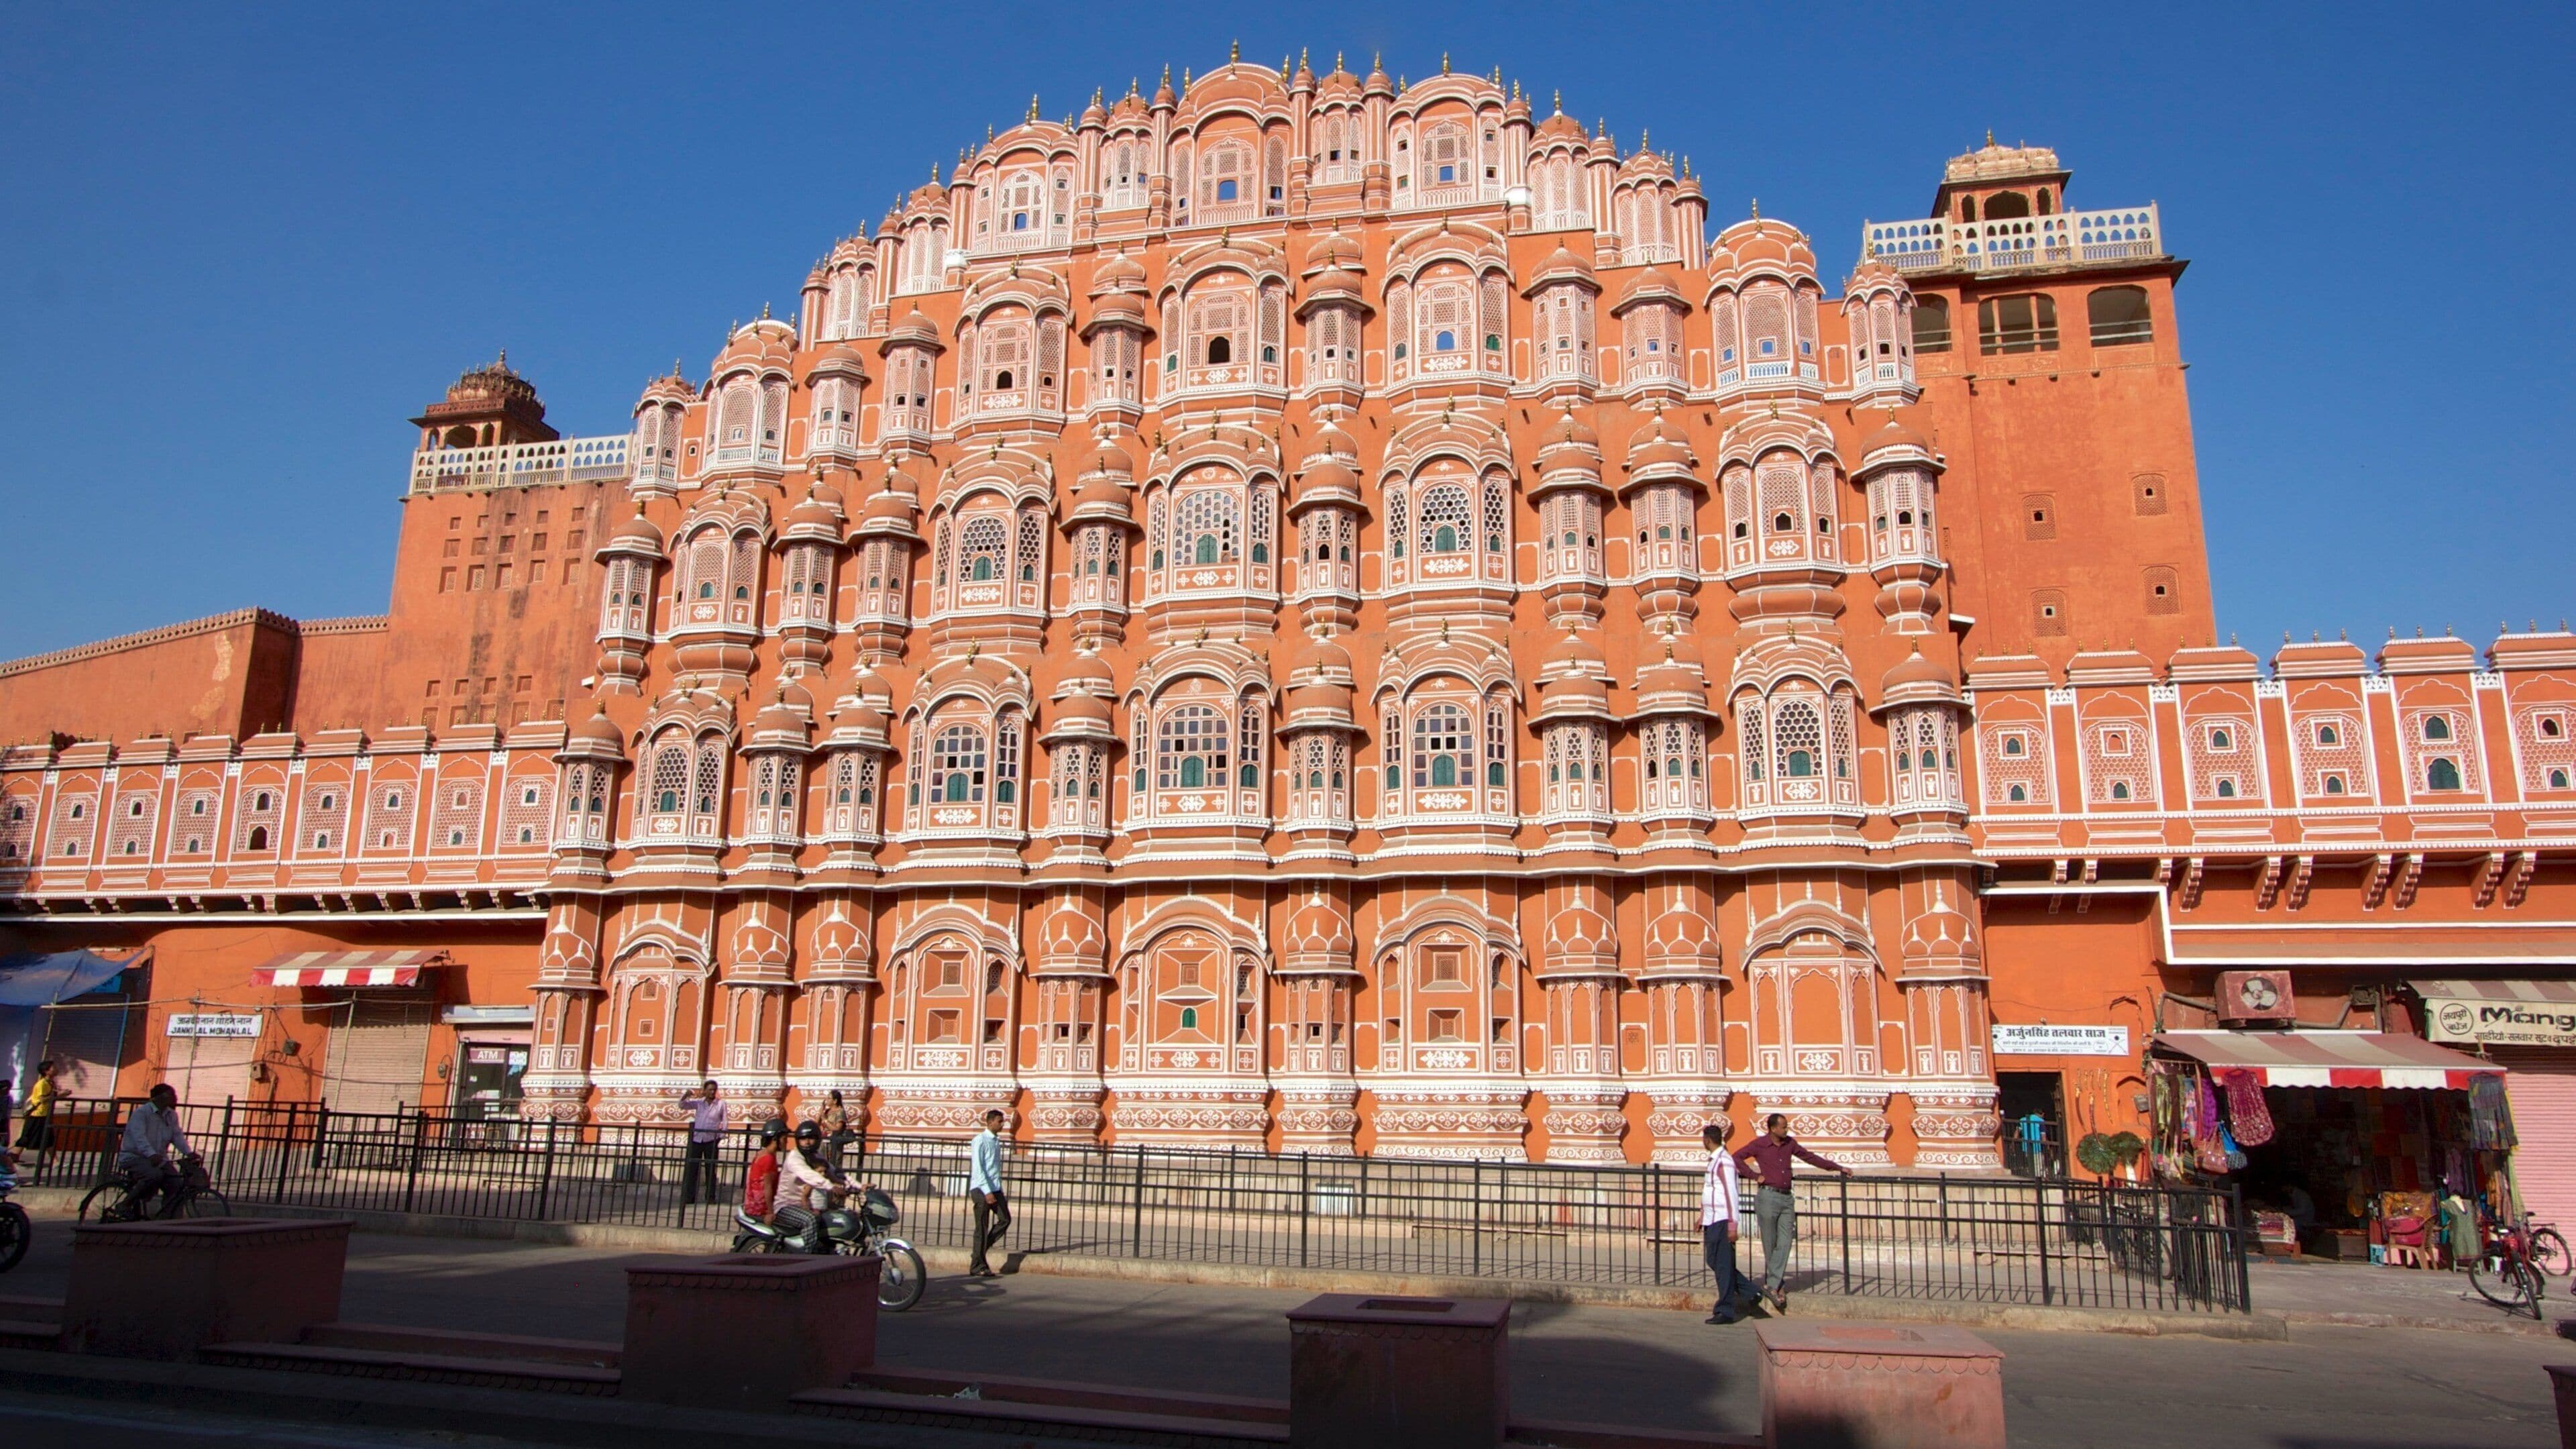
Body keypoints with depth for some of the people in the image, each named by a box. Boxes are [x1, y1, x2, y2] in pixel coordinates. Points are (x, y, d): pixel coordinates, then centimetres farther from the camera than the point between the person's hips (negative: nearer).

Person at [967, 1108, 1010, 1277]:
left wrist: (996, 1190, 14)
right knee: (982, 1227, -3)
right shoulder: (980, 1141, -10)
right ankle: (978, 1267, 4)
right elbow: (978, 1168, -16)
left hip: (995, 1188, 8)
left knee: (1005, 1220, 1)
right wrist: (987, 1192, -20)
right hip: (981, 1189, -8)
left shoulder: (997, 1141, 14)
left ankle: (982, 1248, 18)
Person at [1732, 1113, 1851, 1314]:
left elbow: (1809, 1157, 19)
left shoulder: (1790, 1143, 11)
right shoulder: (1759, 1144, -4)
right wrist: (1755, 1176, -8)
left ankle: (1772, 1285, -2)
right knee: (1770, 1245, 1)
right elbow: (1736, 1157, -5)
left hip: (1787, 1198, 5)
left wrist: (1838, 1168, 19)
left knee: (1785, 1243, -3)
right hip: (1768, 1196, -5)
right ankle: (1777, 1284, 13)